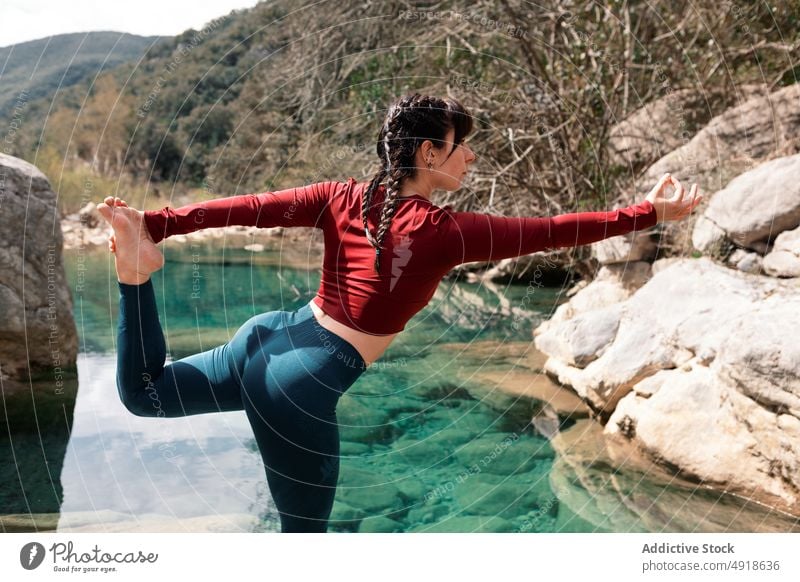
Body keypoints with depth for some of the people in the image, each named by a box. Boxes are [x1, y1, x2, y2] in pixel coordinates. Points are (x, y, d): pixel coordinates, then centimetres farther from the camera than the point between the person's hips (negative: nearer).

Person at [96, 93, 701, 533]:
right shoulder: (448, 232, -12)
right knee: (305, 531, 13)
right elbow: (553, 231, -4)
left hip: (268, 336, 6)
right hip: (306, 385, -6)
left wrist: (157, 223, 3)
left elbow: (250, 207, 0)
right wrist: (647, 212, 7)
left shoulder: (342, 197, 3)